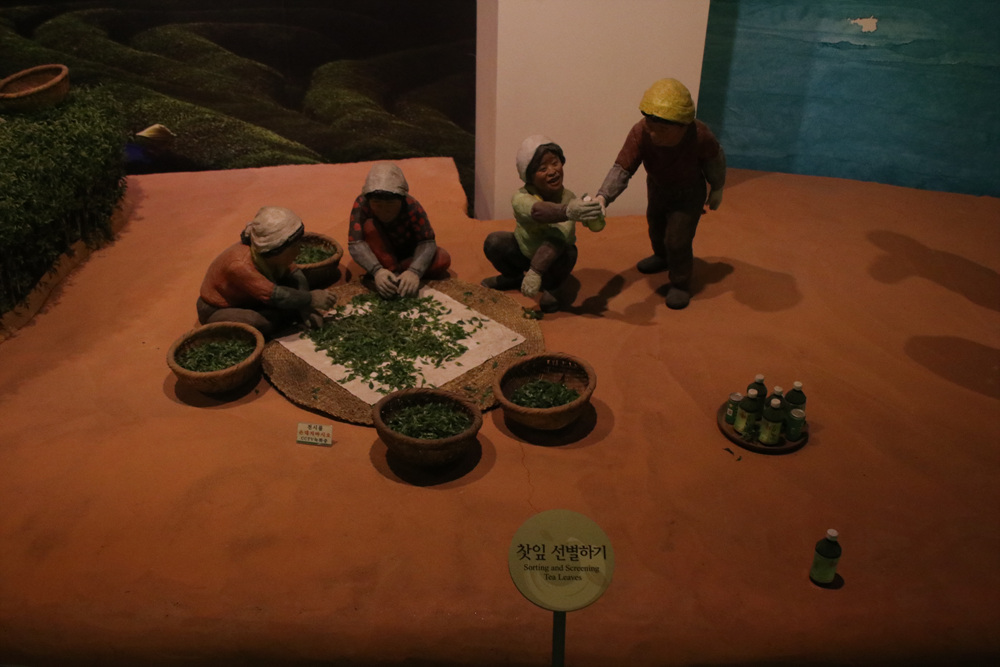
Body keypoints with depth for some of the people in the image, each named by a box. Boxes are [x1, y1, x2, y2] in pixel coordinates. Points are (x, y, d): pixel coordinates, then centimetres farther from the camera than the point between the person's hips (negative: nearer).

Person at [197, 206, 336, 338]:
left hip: (249, 302, 7)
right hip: (218, 311, -7)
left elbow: (295, 274, -9)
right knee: (257, 323, -37)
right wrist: (311, 299, -32)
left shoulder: (269, 251, -15)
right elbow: (275, 296, -40)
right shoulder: (240, 265, -37)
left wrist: (305, 308, -23)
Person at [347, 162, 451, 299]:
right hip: (382, 254, 0)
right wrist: (377, 270, -53)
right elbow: (355, 244, -36)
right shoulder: (362, 205, -29)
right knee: (369, 226, -30)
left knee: (443, 259, -26)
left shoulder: (412, 207, -29)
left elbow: (427, 242, -34)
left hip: (409, 254, 1)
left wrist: (414, 271, -53)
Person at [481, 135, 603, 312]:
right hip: (524, 251, 3)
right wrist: (567, 211, -74)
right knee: (494, 241, -23)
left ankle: (550, 287, -4)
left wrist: (535, 271, -54)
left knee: (566, 253, -36)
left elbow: (557, 238, -41)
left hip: (553, 258, -2)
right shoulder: (521, 197, -28)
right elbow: (538, 211, -53)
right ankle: (514, 278, 8)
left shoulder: (569, 199, -27)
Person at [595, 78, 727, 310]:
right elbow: (621, 168, -39)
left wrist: (717, 189, -2)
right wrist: (602, 197, -56)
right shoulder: (640, 133, -36)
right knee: (655, 225, 28)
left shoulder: (699, 135, -38)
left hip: (689, 192, -4)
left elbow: (715, 160, -17)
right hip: (657, 187, 4)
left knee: (677, 240, -10)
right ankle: (662, 258, 60)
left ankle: (680, 284, 16)